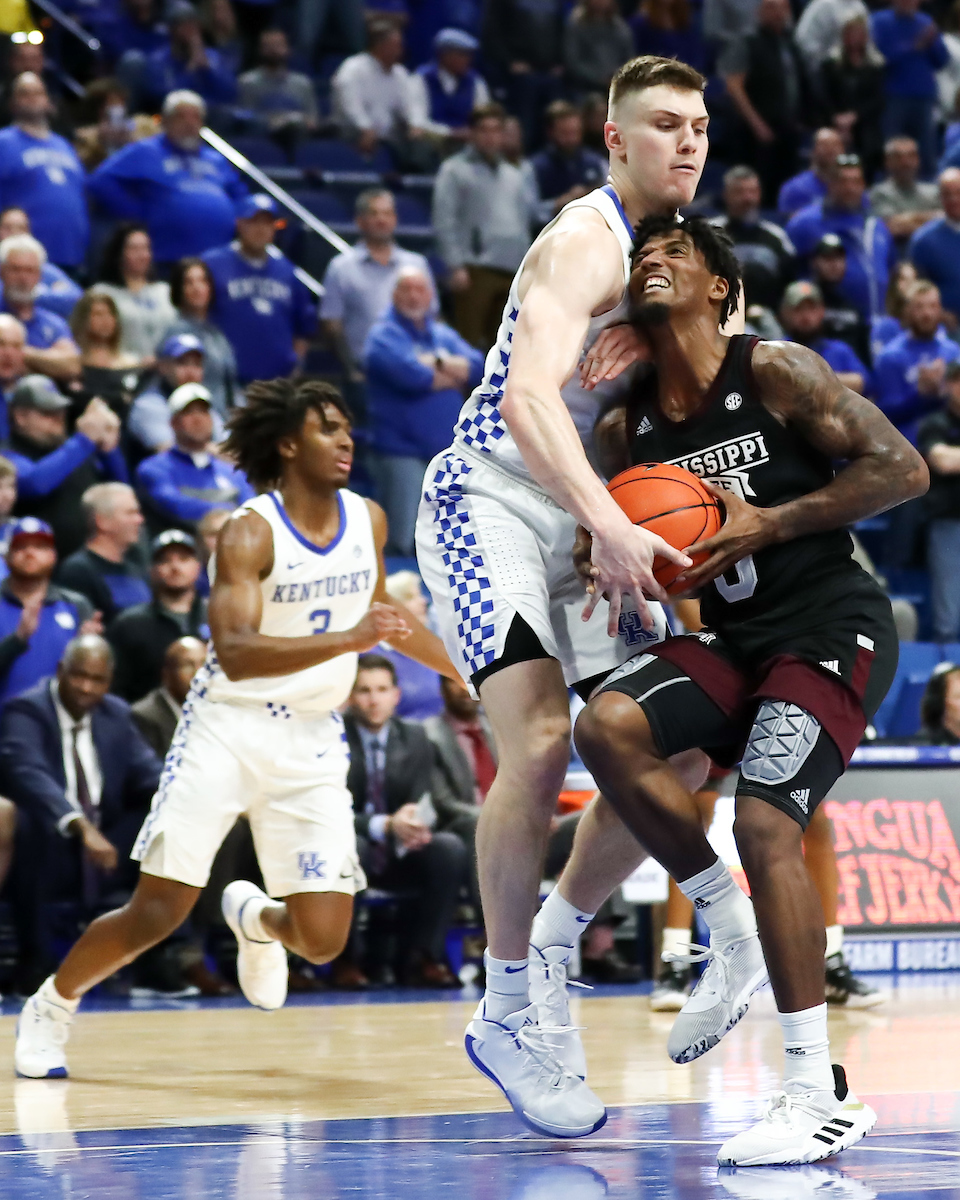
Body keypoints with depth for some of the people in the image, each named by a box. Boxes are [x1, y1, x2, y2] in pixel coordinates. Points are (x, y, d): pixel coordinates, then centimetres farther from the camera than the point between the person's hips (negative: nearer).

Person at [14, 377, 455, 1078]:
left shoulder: (369, 521, 2)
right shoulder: (251, 533, -16)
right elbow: (235, 651, -30)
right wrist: (347, 639, -40)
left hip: (314, 740, 4)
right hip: (230, 726, -4)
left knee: (324, 940, -6)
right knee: (159, 913, -8)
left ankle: (256, 919, 31)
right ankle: (51, 1006, 18)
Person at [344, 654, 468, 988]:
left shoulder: (415, 739, 5)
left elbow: (421, 804, 1)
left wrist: (413, 826, -26)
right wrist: (384, 826, -31)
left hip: (399, 858, 4)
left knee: (451, 848, -25)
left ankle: (423, 957, -18)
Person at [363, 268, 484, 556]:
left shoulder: (444, 335, 18)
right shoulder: (384, 335, -3)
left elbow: (478, 366, 2)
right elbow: (408, 374, -20)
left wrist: (435, 362, -14)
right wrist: (454, 374, -1)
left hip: (447, 453, 6)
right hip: (403, 453, -6)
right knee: (402, 544, -14)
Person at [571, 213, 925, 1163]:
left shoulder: (775, 373, -12)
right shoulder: (629, 428, 6)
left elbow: (902, 469, -16)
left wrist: (766, 524, -22)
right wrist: (617, 566, -8)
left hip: (833, 630, -6)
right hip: (736, 640, 6)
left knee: (766, 821, -22)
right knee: (607, 727, -19)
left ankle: (818, 1097, -16)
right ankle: (732, 936, -4)